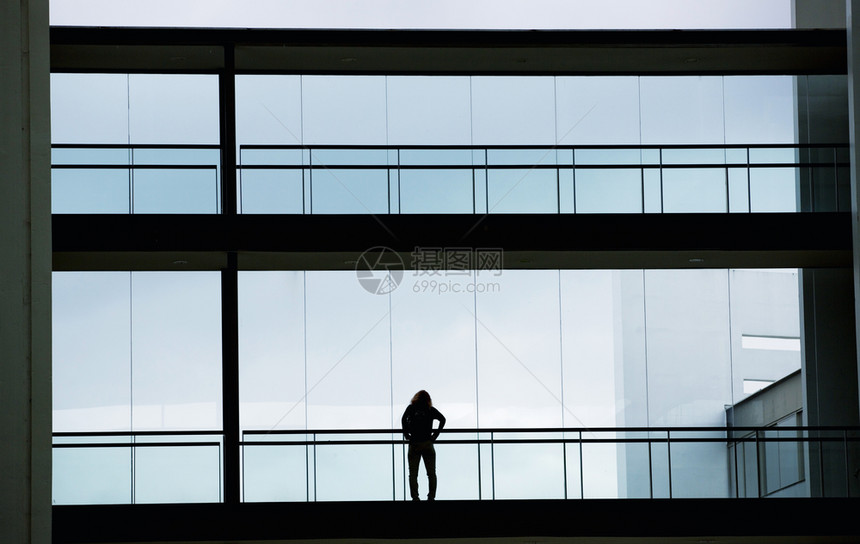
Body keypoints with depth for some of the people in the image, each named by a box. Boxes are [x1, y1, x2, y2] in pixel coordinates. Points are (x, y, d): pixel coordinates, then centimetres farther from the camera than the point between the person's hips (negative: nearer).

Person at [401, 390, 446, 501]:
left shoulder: (411, 407, 4)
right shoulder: (431, 410, 6)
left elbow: (404, 419, -11)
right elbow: (442, 419, -3)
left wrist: (406, 434, -2)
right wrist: (436, 434, 1)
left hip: (414, 443, -1)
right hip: (428, 443, 1)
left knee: (413, 474, 3)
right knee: (431, 473, 7)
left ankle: (415, 497, -6)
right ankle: (431, 497, -1)